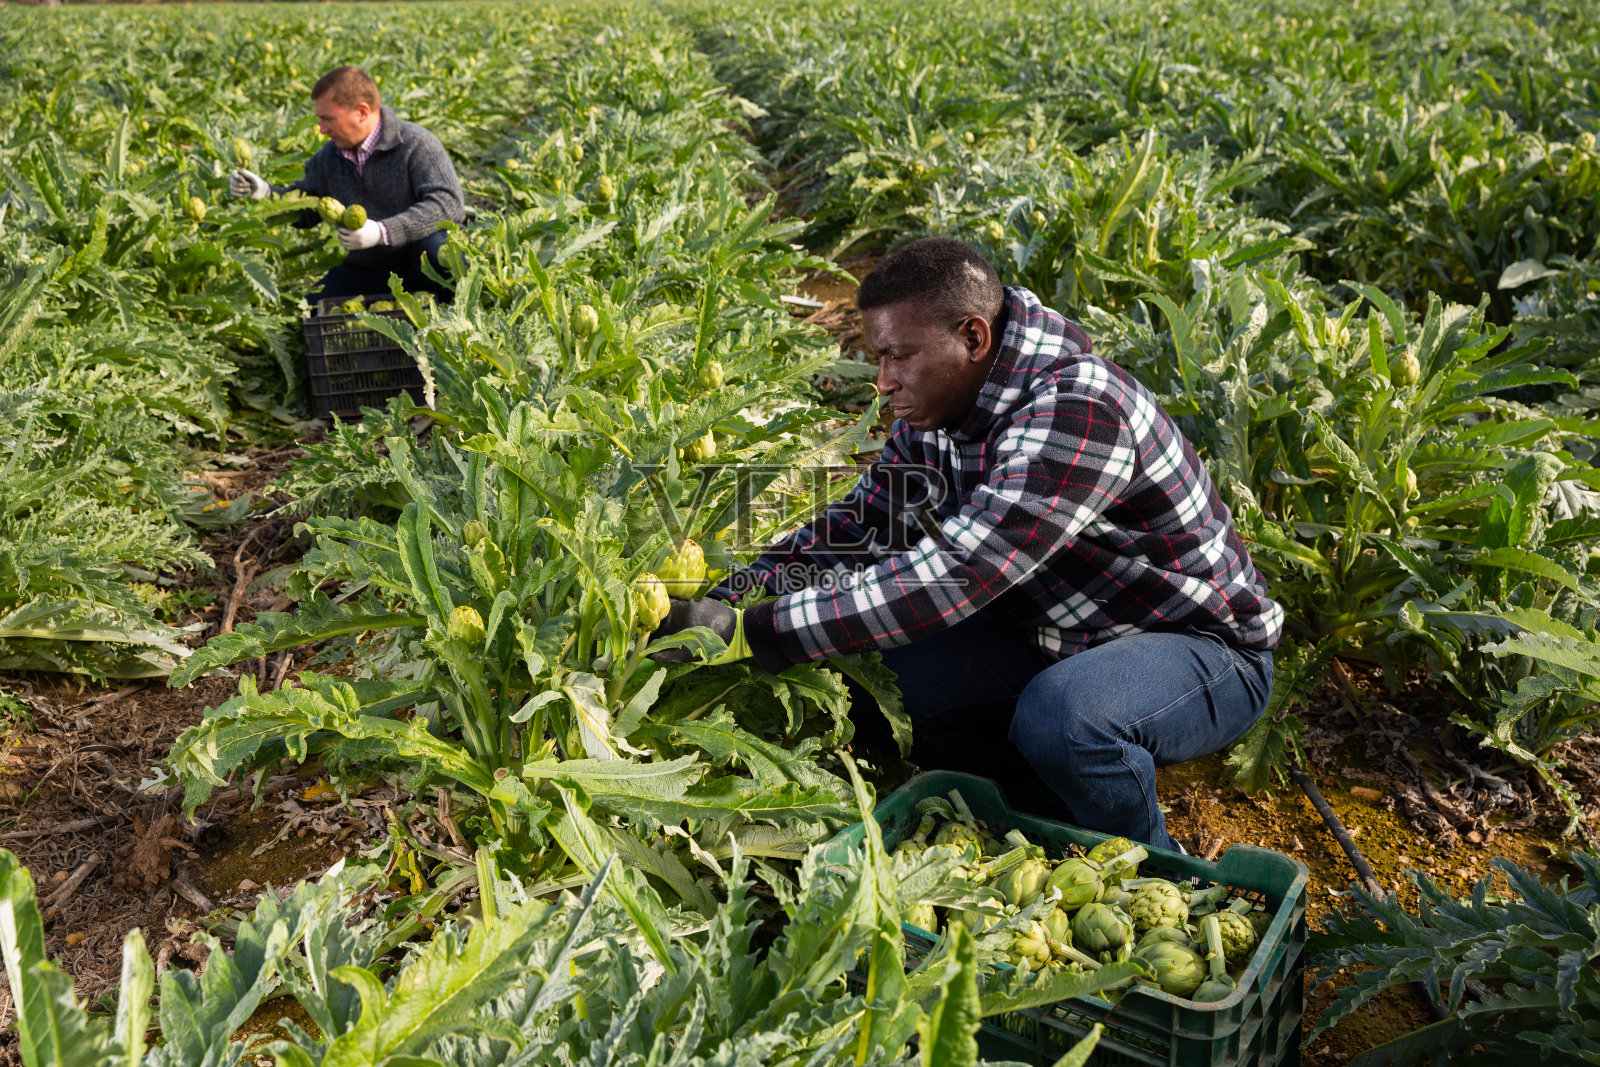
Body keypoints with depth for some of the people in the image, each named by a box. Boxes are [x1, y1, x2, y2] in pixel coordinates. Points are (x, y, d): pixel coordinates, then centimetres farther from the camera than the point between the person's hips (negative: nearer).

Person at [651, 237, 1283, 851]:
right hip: (1059, 638, 8)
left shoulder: (1077, 412, -32)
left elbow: (953, 575, -39)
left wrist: (752, 633, -39)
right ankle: (1063, 830, 7)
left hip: (1203, 646, -7)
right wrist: (730, 598, -16)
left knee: (1059, 715, -38)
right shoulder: (936, 411, -3)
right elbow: (854, 529, 1)